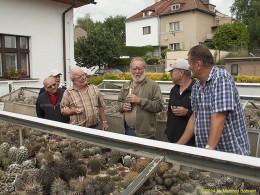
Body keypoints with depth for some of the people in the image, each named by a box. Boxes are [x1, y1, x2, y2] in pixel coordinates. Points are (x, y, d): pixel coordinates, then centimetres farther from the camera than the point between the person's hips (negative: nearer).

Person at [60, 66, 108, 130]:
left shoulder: (94, 89, 6)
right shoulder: (68, 92, -2)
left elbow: (101, 107, 10)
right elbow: (63, 109, 0)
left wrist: (104, 122, 9)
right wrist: (74, 111, -17)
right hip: (78, 129, -2)